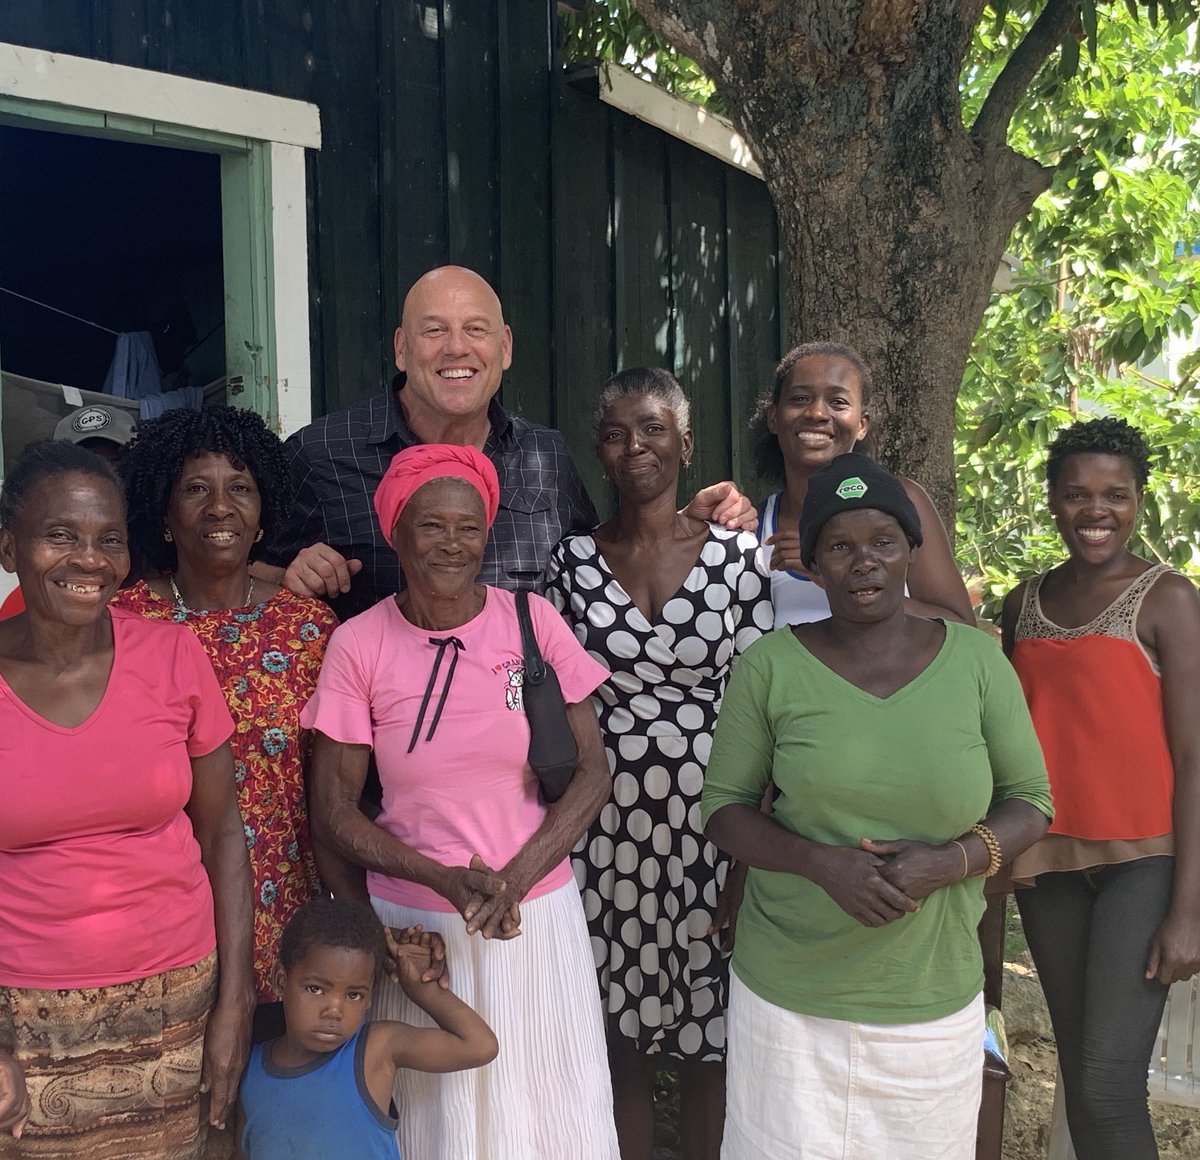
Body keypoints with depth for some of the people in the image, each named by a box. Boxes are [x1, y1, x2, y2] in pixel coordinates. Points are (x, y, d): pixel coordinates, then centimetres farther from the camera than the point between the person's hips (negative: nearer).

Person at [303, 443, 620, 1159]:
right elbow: (334, 812, -4)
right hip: (413, 921, -1)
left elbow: (592, 775, -4)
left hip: (538, 914, 1)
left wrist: (514, 880, -15)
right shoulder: (358, 645, -8)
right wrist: (445, 880, -16)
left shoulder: (533, 622, -6)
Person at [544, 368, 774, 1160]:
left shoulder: (736, 554, -2)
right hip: (605, 827, 1)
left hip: (709, 825, -1)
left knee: (709, 1036, 10)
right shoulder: (573, 561, 2)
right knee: (622, 1037, 11)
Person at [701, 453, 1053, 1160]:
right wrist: (821, 861, -18)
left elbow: (1030, 801, 4)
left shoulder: (975, 658, -2)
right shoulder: (771, 665, -6)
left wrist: (952, 860, -16)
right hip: (789, 991, -1)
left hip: (934, 992, 1)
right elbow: (723, 806, -1)